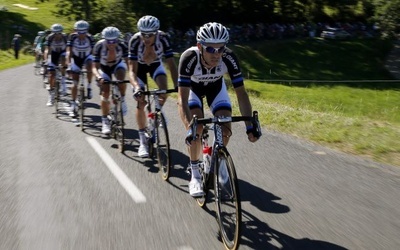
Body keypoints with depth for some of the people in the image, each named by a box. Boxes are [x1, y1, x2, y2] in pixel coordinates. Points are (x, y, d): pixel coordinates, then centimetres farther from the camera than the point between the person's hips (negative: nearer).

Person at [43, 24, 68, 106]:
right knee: (52, 75, -8)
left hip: (62, 53, 1)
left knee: (63, 61, -31)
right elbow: (47, 50, -32)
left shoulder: (65, 37, -26)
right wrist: (45, 60, -47)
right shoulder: (50, 37, -25)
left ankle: (63, 82, -7)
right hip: (53, 54, -1)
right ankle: (51, 97, -2)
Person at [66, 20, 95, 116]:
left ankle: (89, 87, -13)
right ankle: (73, 106, 9)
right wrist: (68, 64, -38)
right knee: (75, 83, -1)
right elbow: (69, 51, -26)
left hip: (87, 57, 0)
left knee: (90, 67, -36)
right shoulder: (72, 37, -23)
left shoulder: (90, 38, -24)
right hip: (76, 59, 1)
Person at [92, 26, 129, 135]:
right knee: (105, 93, -12)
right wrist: (99, 77, -49)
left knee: (121, 77, -34)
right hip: (104, 67, 0)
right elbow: (95, 67, -30)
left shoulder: (122, 45, -28)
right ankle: (105, 122, 1)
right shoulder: (99, 46, -31)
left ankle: (122, 100, -9)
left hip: (118, 64, 0)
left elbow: (127, 62, -25)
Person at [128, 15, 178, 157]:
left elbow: (171, 64, -33)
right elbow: (132, 70, -37)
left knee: (164, 88, -27)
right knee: (141, 102, -10)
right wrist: (136, 87, -55)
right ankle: (143, 141, 1)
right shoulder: (135, 40, -35)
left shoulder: (163, 38, -32)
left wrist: (177, 86, -45)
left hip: (156, 64, 1)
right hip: (139, 66, -1)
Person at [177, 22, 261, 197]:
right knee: (197, 129, -21)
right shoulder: (189, 57, -40)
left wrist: (250, 125, -40)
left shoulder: (229, 58, -35)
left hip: (216, 86, 2)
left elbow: (241, 93, -31)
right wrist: (189, 127, -54)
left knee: (225, 129, -13)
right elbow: (182, 98, -42)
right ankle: (195, 175, -3)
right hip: (192, 87, -2)